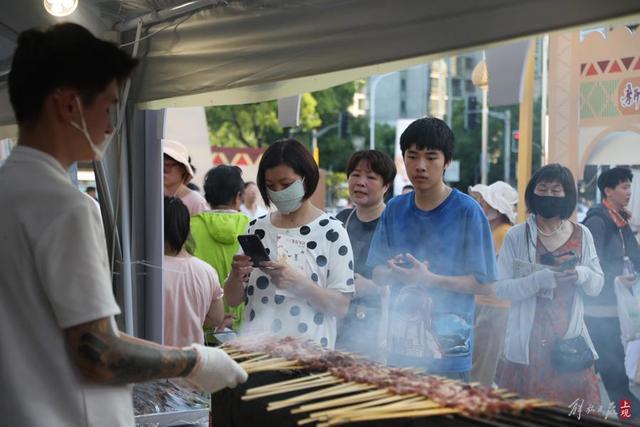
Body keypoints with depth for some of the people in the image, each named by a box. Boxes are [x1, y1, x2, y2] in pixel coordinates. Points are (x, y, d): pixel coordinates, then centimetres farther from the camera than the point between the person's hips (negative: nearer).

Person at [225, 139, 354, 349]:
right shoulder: (257, 228, 9)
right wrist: (236, 275, -6)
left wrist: (297, 282, -19)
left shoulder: (331, 231, -2)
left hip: (308, 347, -3)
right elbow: (233, 300, 14)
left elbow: (341, 306, -6)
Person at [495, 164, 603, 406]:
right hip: (529, 342, -2)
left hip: (570, 339, 3)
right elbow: (501, 288, -7)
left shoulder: (582, 235, 7)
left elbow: (597, 285, 10)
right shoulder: (516, 236, -2)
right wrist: (539, 279, -22)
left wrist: (582, 274, -12)